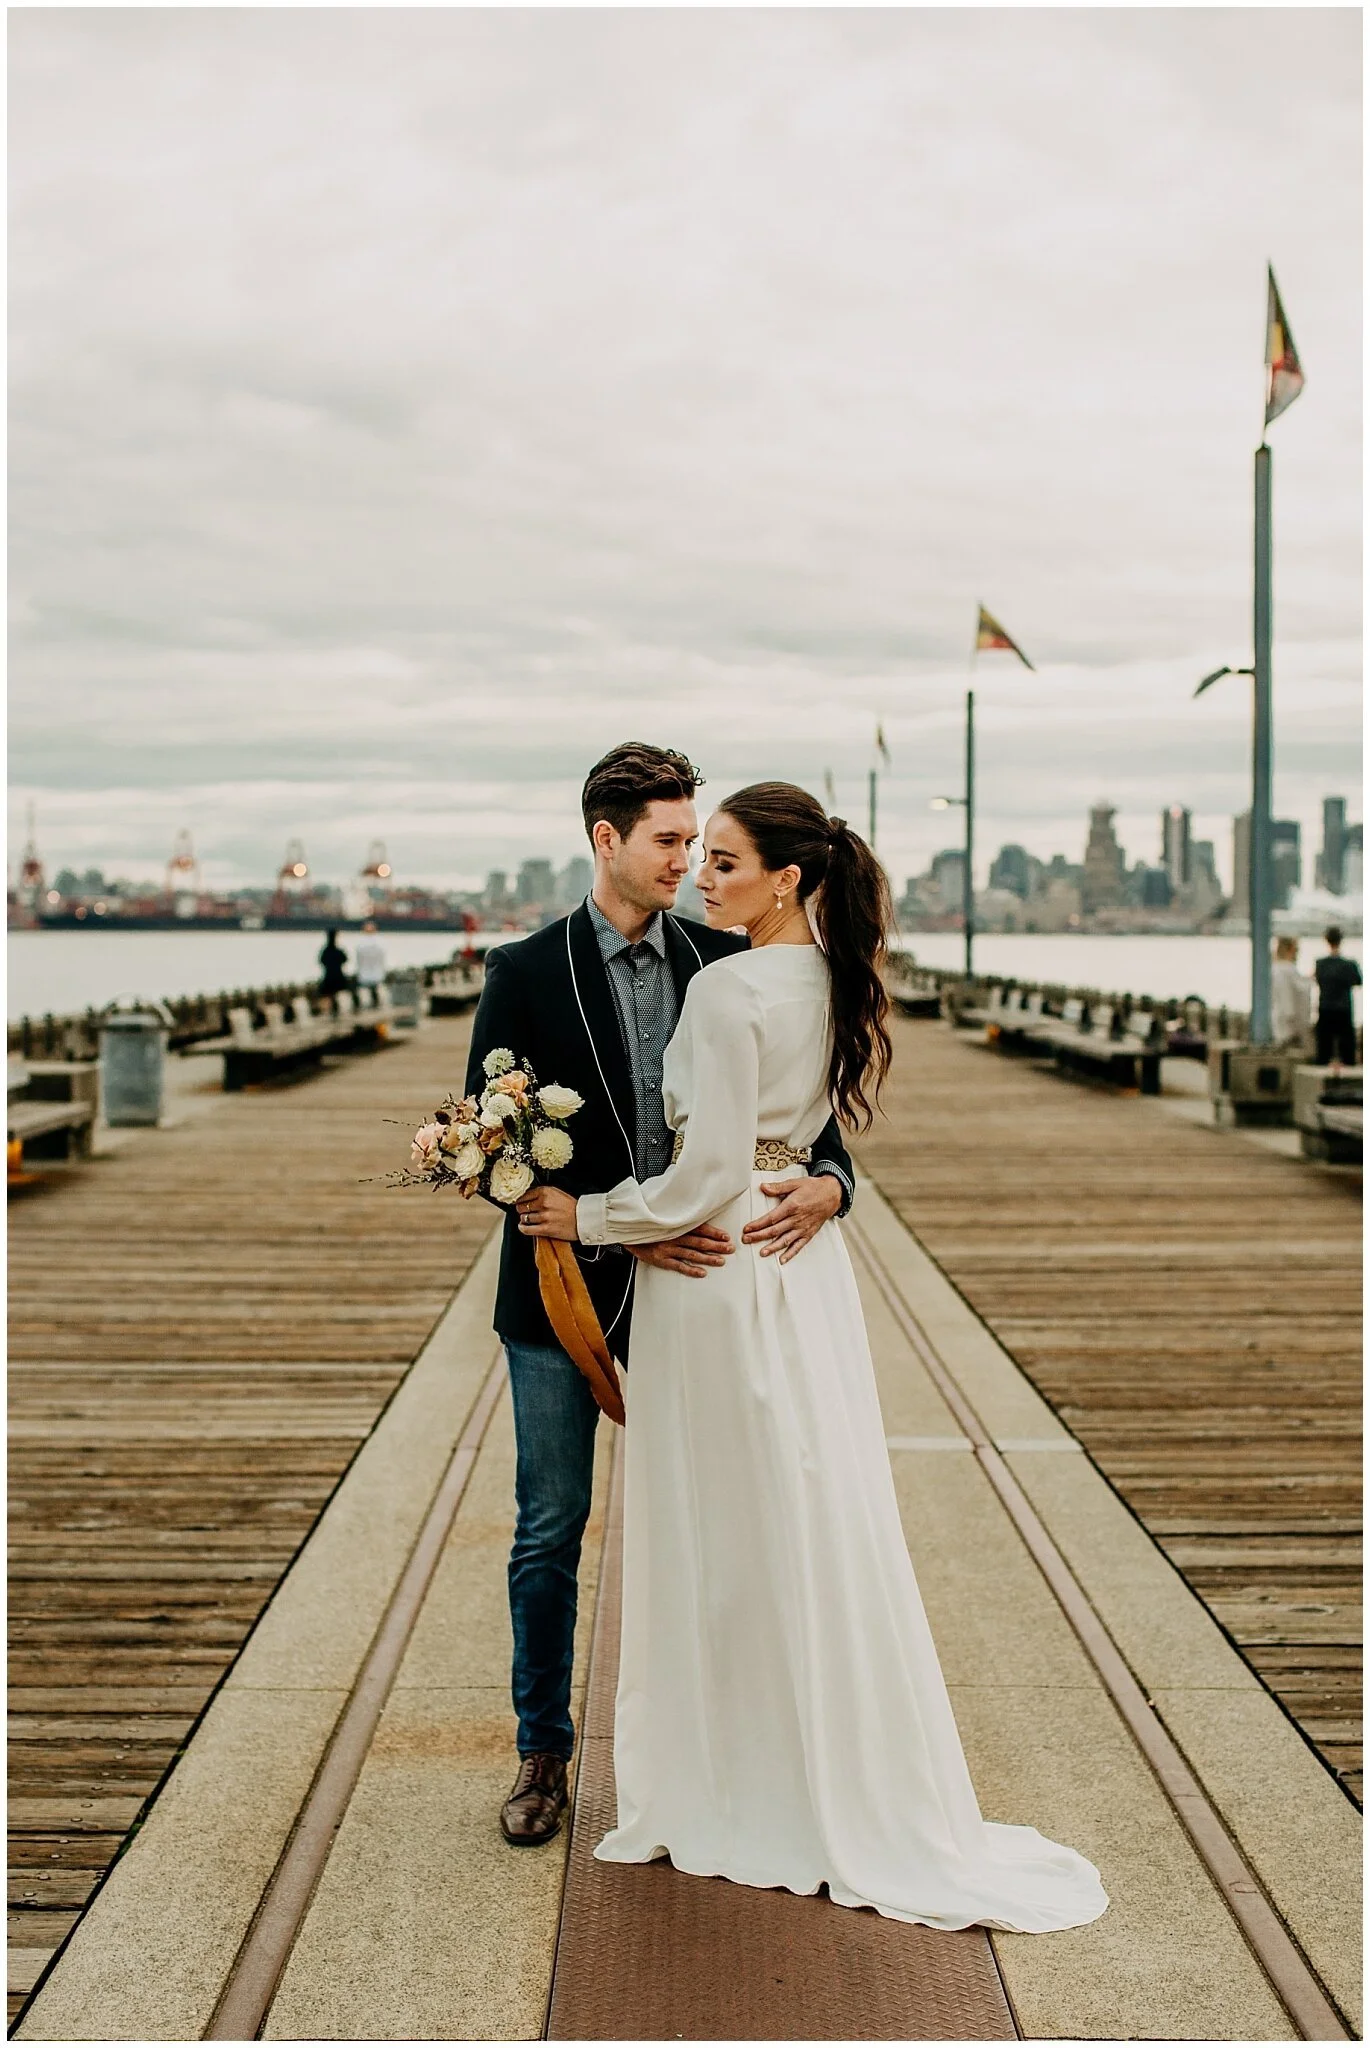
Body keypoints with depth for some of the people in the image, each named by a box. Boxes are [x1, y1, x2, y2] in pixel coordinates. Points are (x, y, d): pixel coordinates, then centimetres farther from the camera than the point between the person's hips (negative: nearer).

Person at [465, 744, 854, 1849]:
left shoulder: (727, 963, 3)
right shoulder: (526, 971, -3)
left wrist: (827, 1182, -19)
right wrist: (616, 1228, -18)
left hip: (690, 1286, 2)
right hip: (563, 1295, -2)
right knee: (550, 1533, 7)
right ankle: (544, 1754, 24)